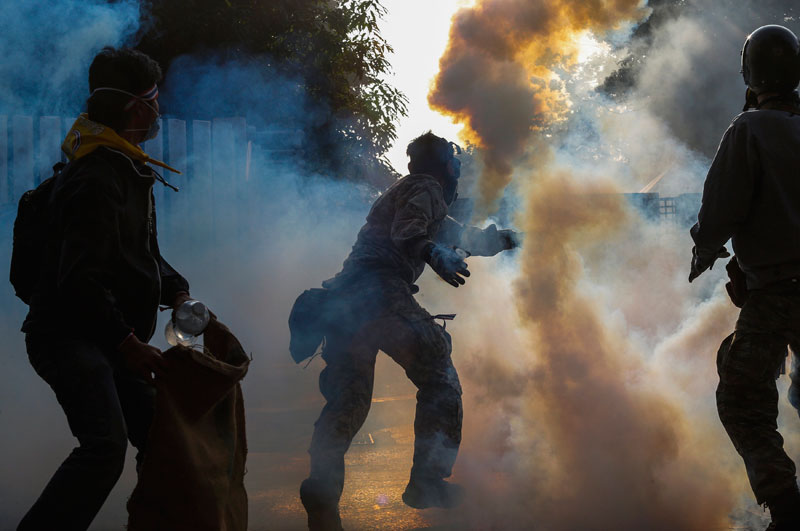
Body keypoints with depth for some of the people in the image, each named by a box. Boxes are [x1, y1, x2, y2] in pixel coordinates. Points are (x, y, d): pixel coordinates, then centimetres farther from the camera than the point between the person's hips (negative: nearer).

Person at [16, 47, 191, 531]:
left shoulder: (128, 169, 15)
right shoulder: (96, 181, -20)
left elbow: (142, 252, 26)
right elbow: (81, 279, -26)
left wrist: (175, 291, 9)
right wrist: (127, 344, -24)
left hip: (109, 339, 11)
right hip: (69, 337, -10)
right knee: (105, 446, -27)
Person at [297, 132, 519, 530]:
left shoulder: (401, 192, 35)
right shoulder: (425, 188, 7)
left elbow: (463, 237, 50)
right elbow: (406, 232, -16)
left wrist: (499, 239, 63)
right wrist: (434, 254, -34)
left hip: (344, 298, 9)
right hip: (380, 291, -9)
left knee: (347, 400, 6)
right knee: (438, 376, -2)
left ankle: (322, 486, -10)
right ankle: (428, 480, -9)